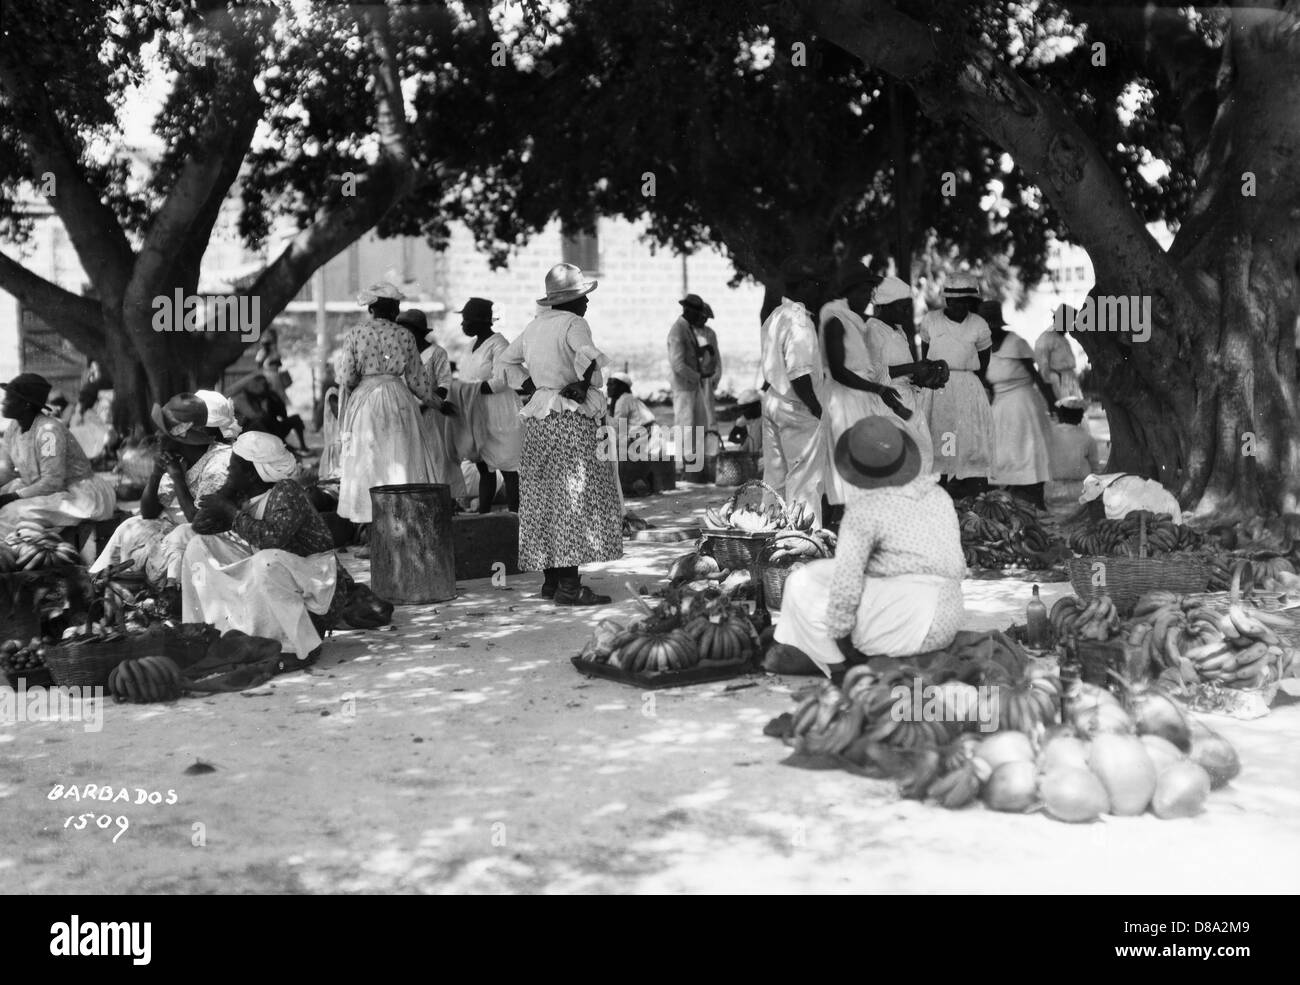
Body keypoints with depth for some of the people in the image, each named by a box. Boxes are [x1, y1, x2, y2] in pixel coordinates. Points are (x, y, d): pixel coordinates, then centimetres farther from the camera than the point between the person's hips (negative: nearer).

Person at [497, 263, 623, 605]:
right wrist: (581, 387, -16)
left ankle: (551, 580, 15)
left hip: (538, 424, 9)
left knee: (545, 500, 10)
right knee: (574, 499, -9)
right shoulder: (573, 324, -10)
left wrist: (532, 387, 13)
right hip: (570, 421, -9)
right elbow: (588, 355, -30)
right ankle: (569, 586, -12)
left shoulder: (535, 326, 15)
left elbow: (505, 362, 23)